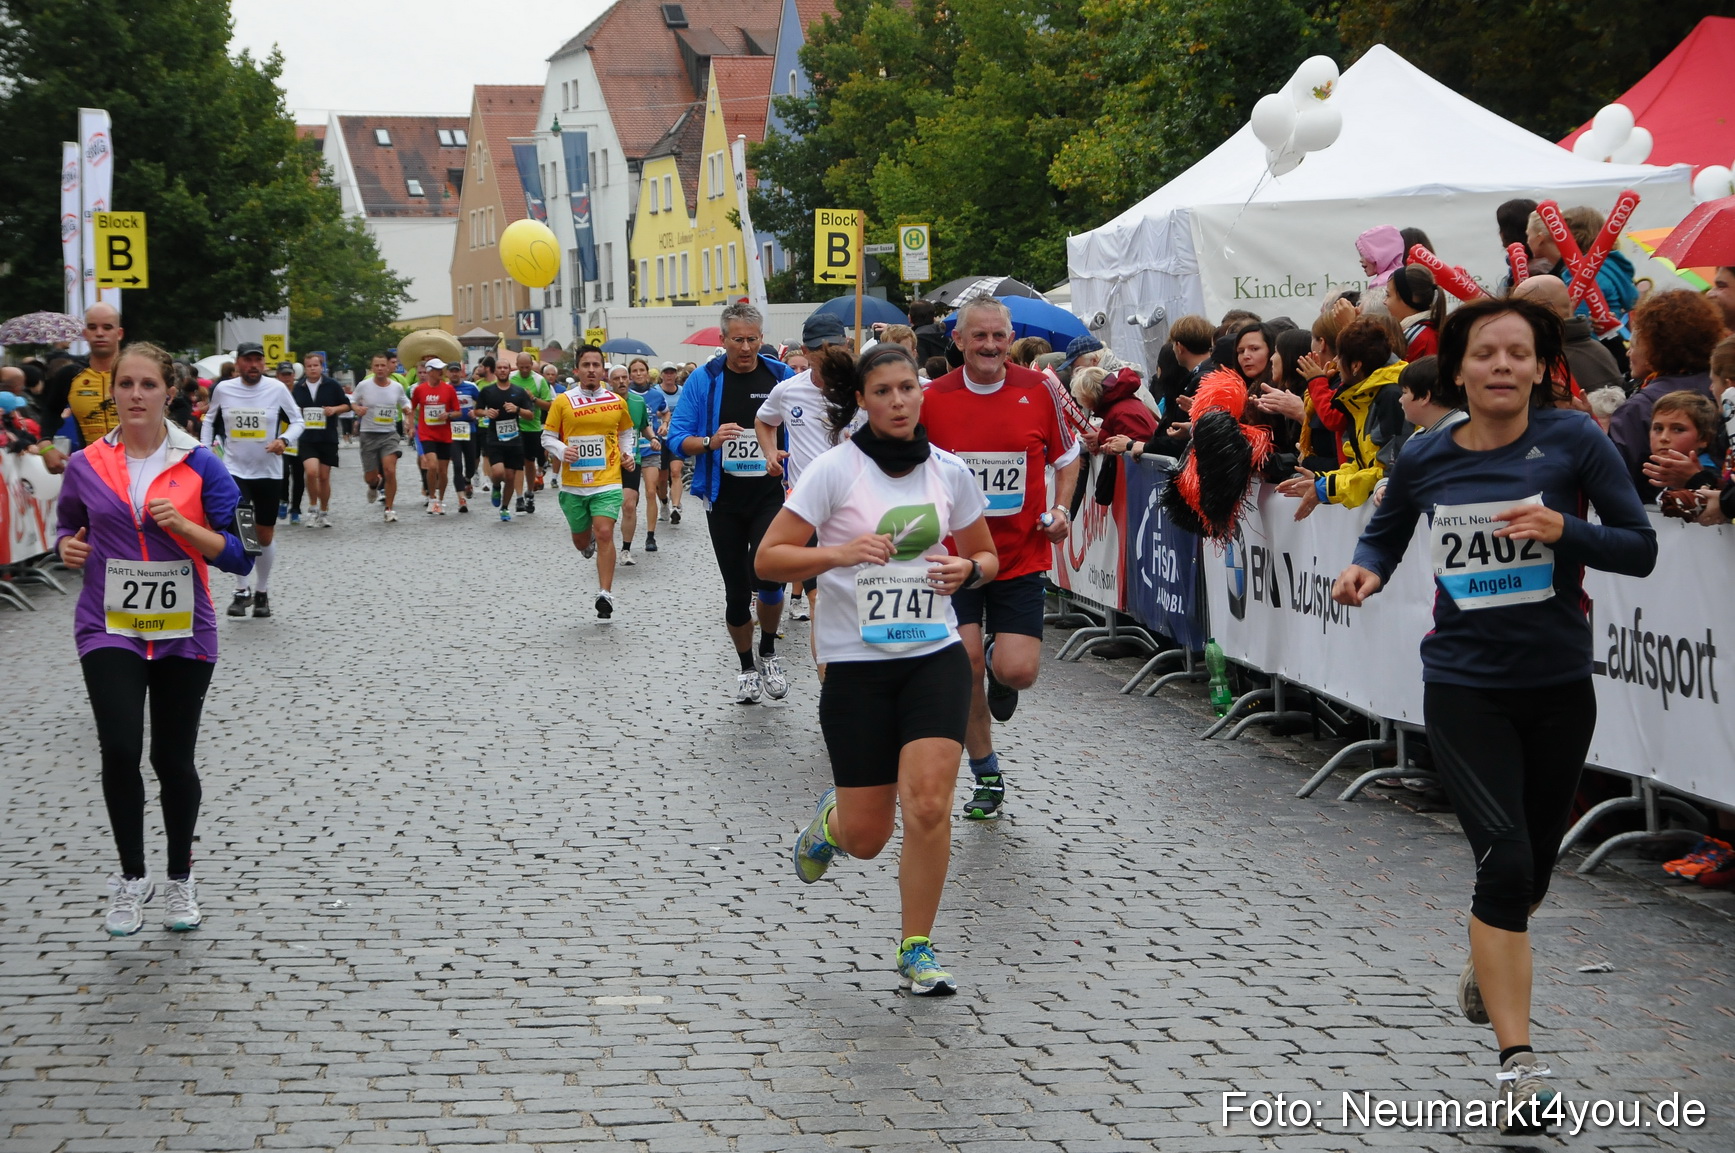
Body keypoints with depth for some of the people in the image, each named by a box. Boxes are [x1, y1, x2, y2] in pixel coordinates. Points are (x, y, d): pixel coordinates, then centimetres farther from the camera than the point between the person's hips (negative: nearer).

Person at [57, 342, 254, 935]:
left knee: (174, 759, 7)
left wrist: (184, 526, -19)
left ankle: (180, 879, 29)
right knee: (120, 749, -16)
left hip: (183, 632, 0)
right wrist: (68, 548, -2)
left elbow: (240, 555, -4)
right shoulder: (86, 466, 2)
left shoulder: (200, 465, -4)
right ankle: (131, 876, 4)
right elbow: (69, 530, 20)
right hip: (109, 629, 1)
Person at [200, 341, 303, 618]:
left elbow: (298, 421, 2)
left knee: (265, 535, 9)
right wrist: (204, 447, 5)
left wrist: (284, 440, -17)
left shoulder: (277, 389, -6)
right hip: (235, 470, -1)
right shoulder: (223, 389, -2)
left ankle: (262, 592, 28)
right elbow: (209, 419, 16)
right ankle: (242, 591, -3)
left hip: (269, 471, 1)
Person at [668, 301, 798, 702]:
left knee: (767, 576, -18)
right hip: (724, 500, 1)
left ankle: (769, 653, 8)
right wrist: (710, 442, -20)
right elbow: (678, 437, -1)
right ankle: (746, 667, 27)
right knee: (736, 589, 8)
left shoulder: (781, 376, 0)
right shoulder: (704, 380, -1)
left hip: (771, 496, -1)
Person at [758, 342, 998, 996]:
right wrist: (840, 552, -24)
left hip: (934, 655, 2)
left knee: (928, 806, -15)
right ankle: (830, 820, 41)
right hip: (855, 665, -2)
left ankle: (917, 951, 2)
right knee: (867, 837, 2)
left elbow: (986, 556, 18)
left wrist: (968, 569, -5)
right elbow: (768, 558, -8)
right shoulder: (834, 469, -7)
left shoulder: (950, 471, 4)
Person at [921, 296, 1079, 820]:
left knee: (1018, 672, -10)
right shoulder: (932, 399, -4)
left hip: (1021, 556, 0)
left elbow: (1067, 454, 12)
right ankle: (986, 776, 17)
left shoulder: (1038, 391, -3)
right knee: (964, 668, -2)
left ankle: (1000, 664, 30)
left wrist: (1061, 508, -2)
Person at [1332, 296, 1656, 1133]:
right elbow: (1384, 533, 16)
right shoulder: (1425, 461, -2)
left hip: (1558, 686, 1)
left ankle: (1484, 974, 50)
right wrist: (1367, 571, -6)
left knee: (1530, 868, 17)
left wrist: (1565, 529, -24)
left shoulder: (1573, 441, -8)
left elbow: (1640, 548, -7)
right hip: (1464, 687, -1)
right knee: (1505, 861, -15)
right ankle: (1517, 1059, -10)